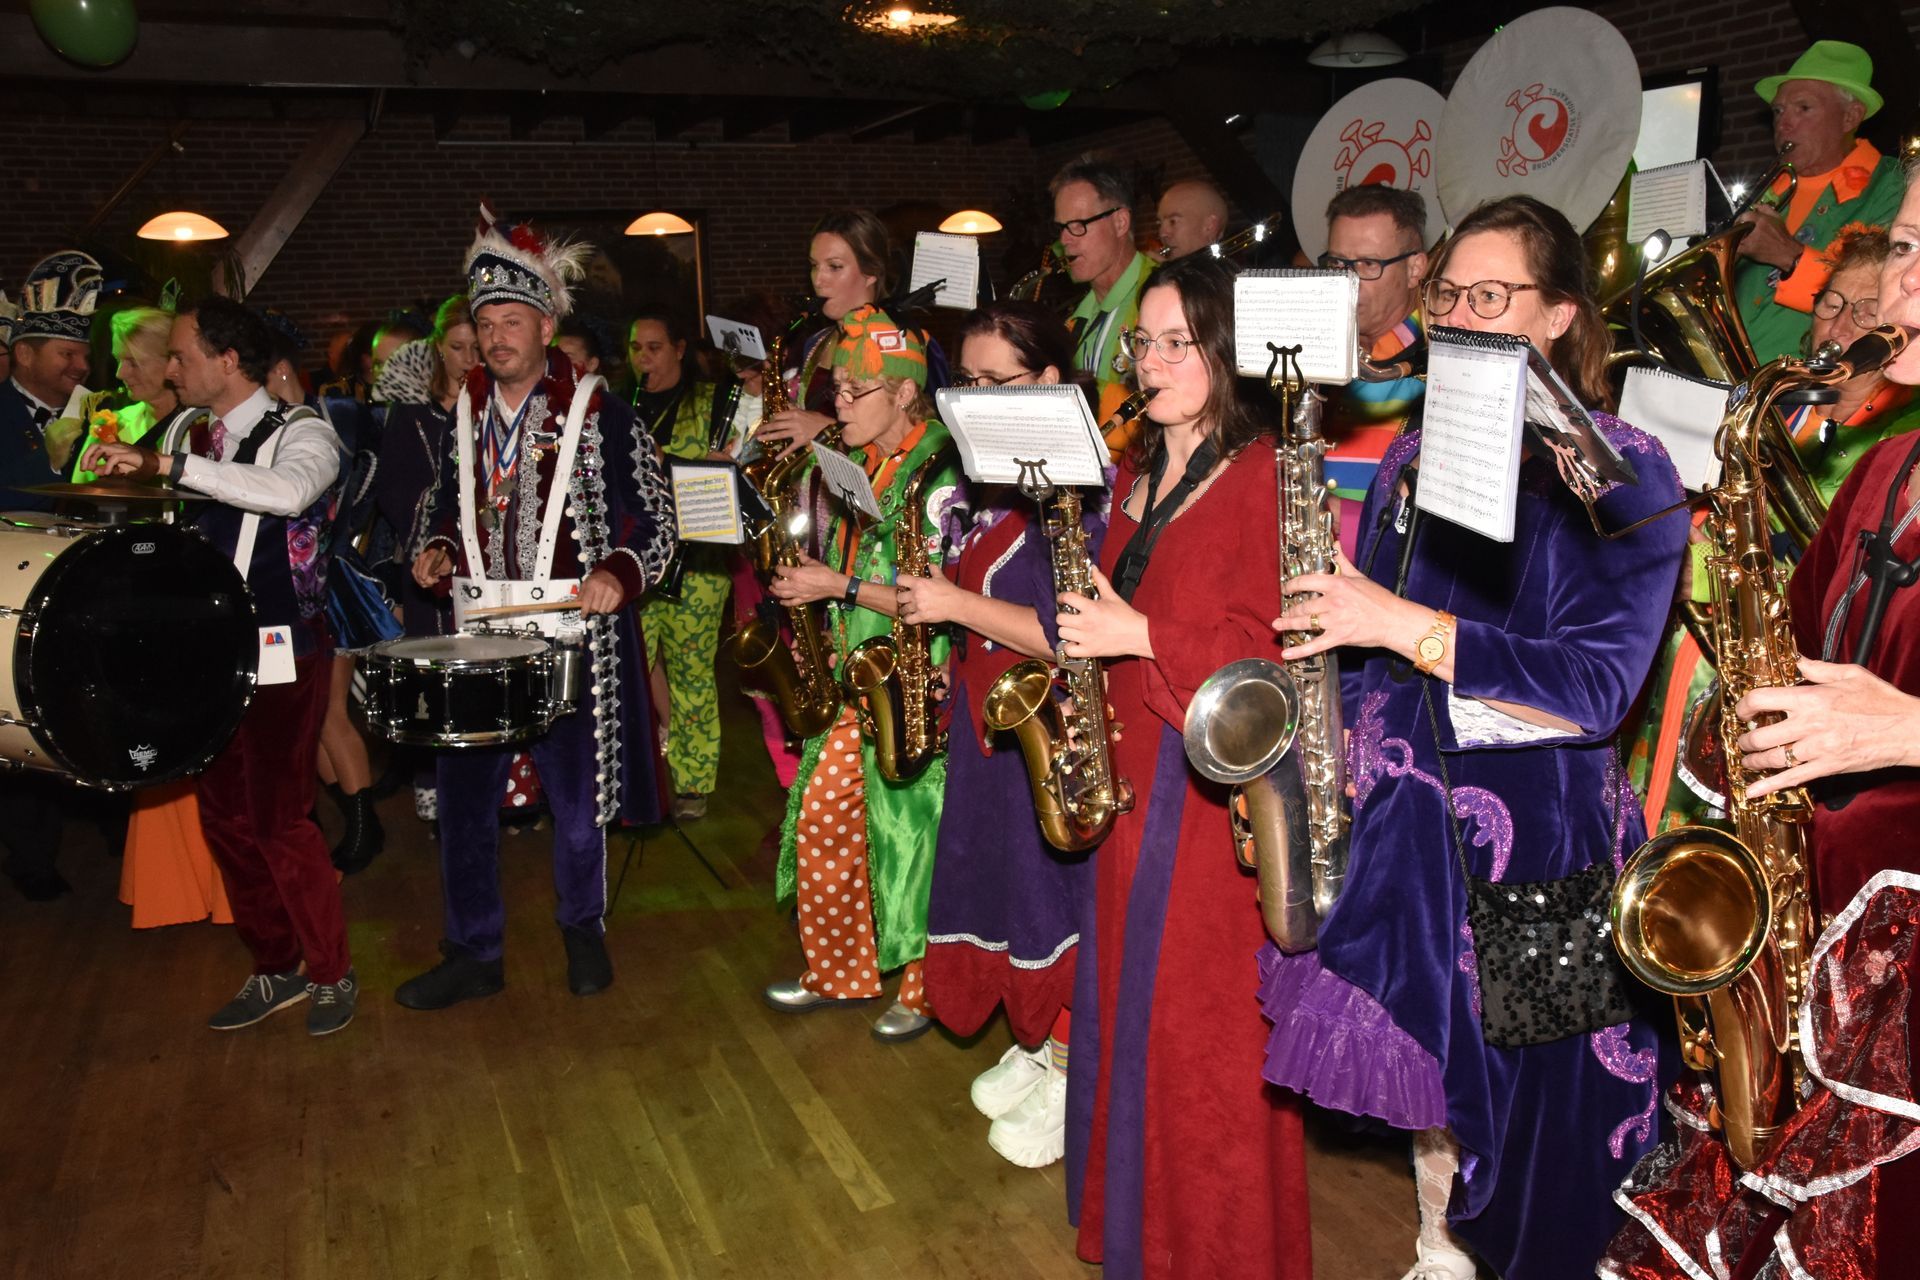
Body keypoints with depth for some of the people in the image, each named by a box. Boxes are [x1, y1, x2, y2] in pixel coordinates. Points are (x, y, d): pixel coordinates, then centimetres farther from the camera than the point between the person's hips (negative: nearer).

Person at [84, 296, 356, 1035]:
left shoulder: (300, 431, -9)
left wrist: (168, 466, -34)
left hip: (283, 652, -7)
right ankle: (276, 969, 26)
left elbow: (289, 492, -32)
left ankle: (332, 974, 11)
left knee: (278, 818, -7)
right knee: (224, 816, 10)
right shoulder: (185, 434, 11)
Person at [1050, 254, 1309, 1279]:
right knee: (1127, 999, 15)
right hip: (1131, 773, 8)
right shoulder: (1136, 473, 14)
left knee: (1206, 1028, 1)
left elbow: (1272, 648, -17)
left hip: (1217, 782, -8)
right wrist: (1086, 633, 5)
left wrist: (1139, 639, -21)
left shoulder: (1261, 476, -11)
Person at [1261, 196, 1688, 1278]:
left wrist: (1403, 626, -24)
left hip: (1539, 832, -5)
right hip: (1403, 812, 5)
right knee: (1424, 1061, 16)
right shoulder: (1415, 456, 10)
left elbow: (1596, 686, -19)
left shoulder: (1622, 473, -9)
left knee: (1532, 1101, 4)